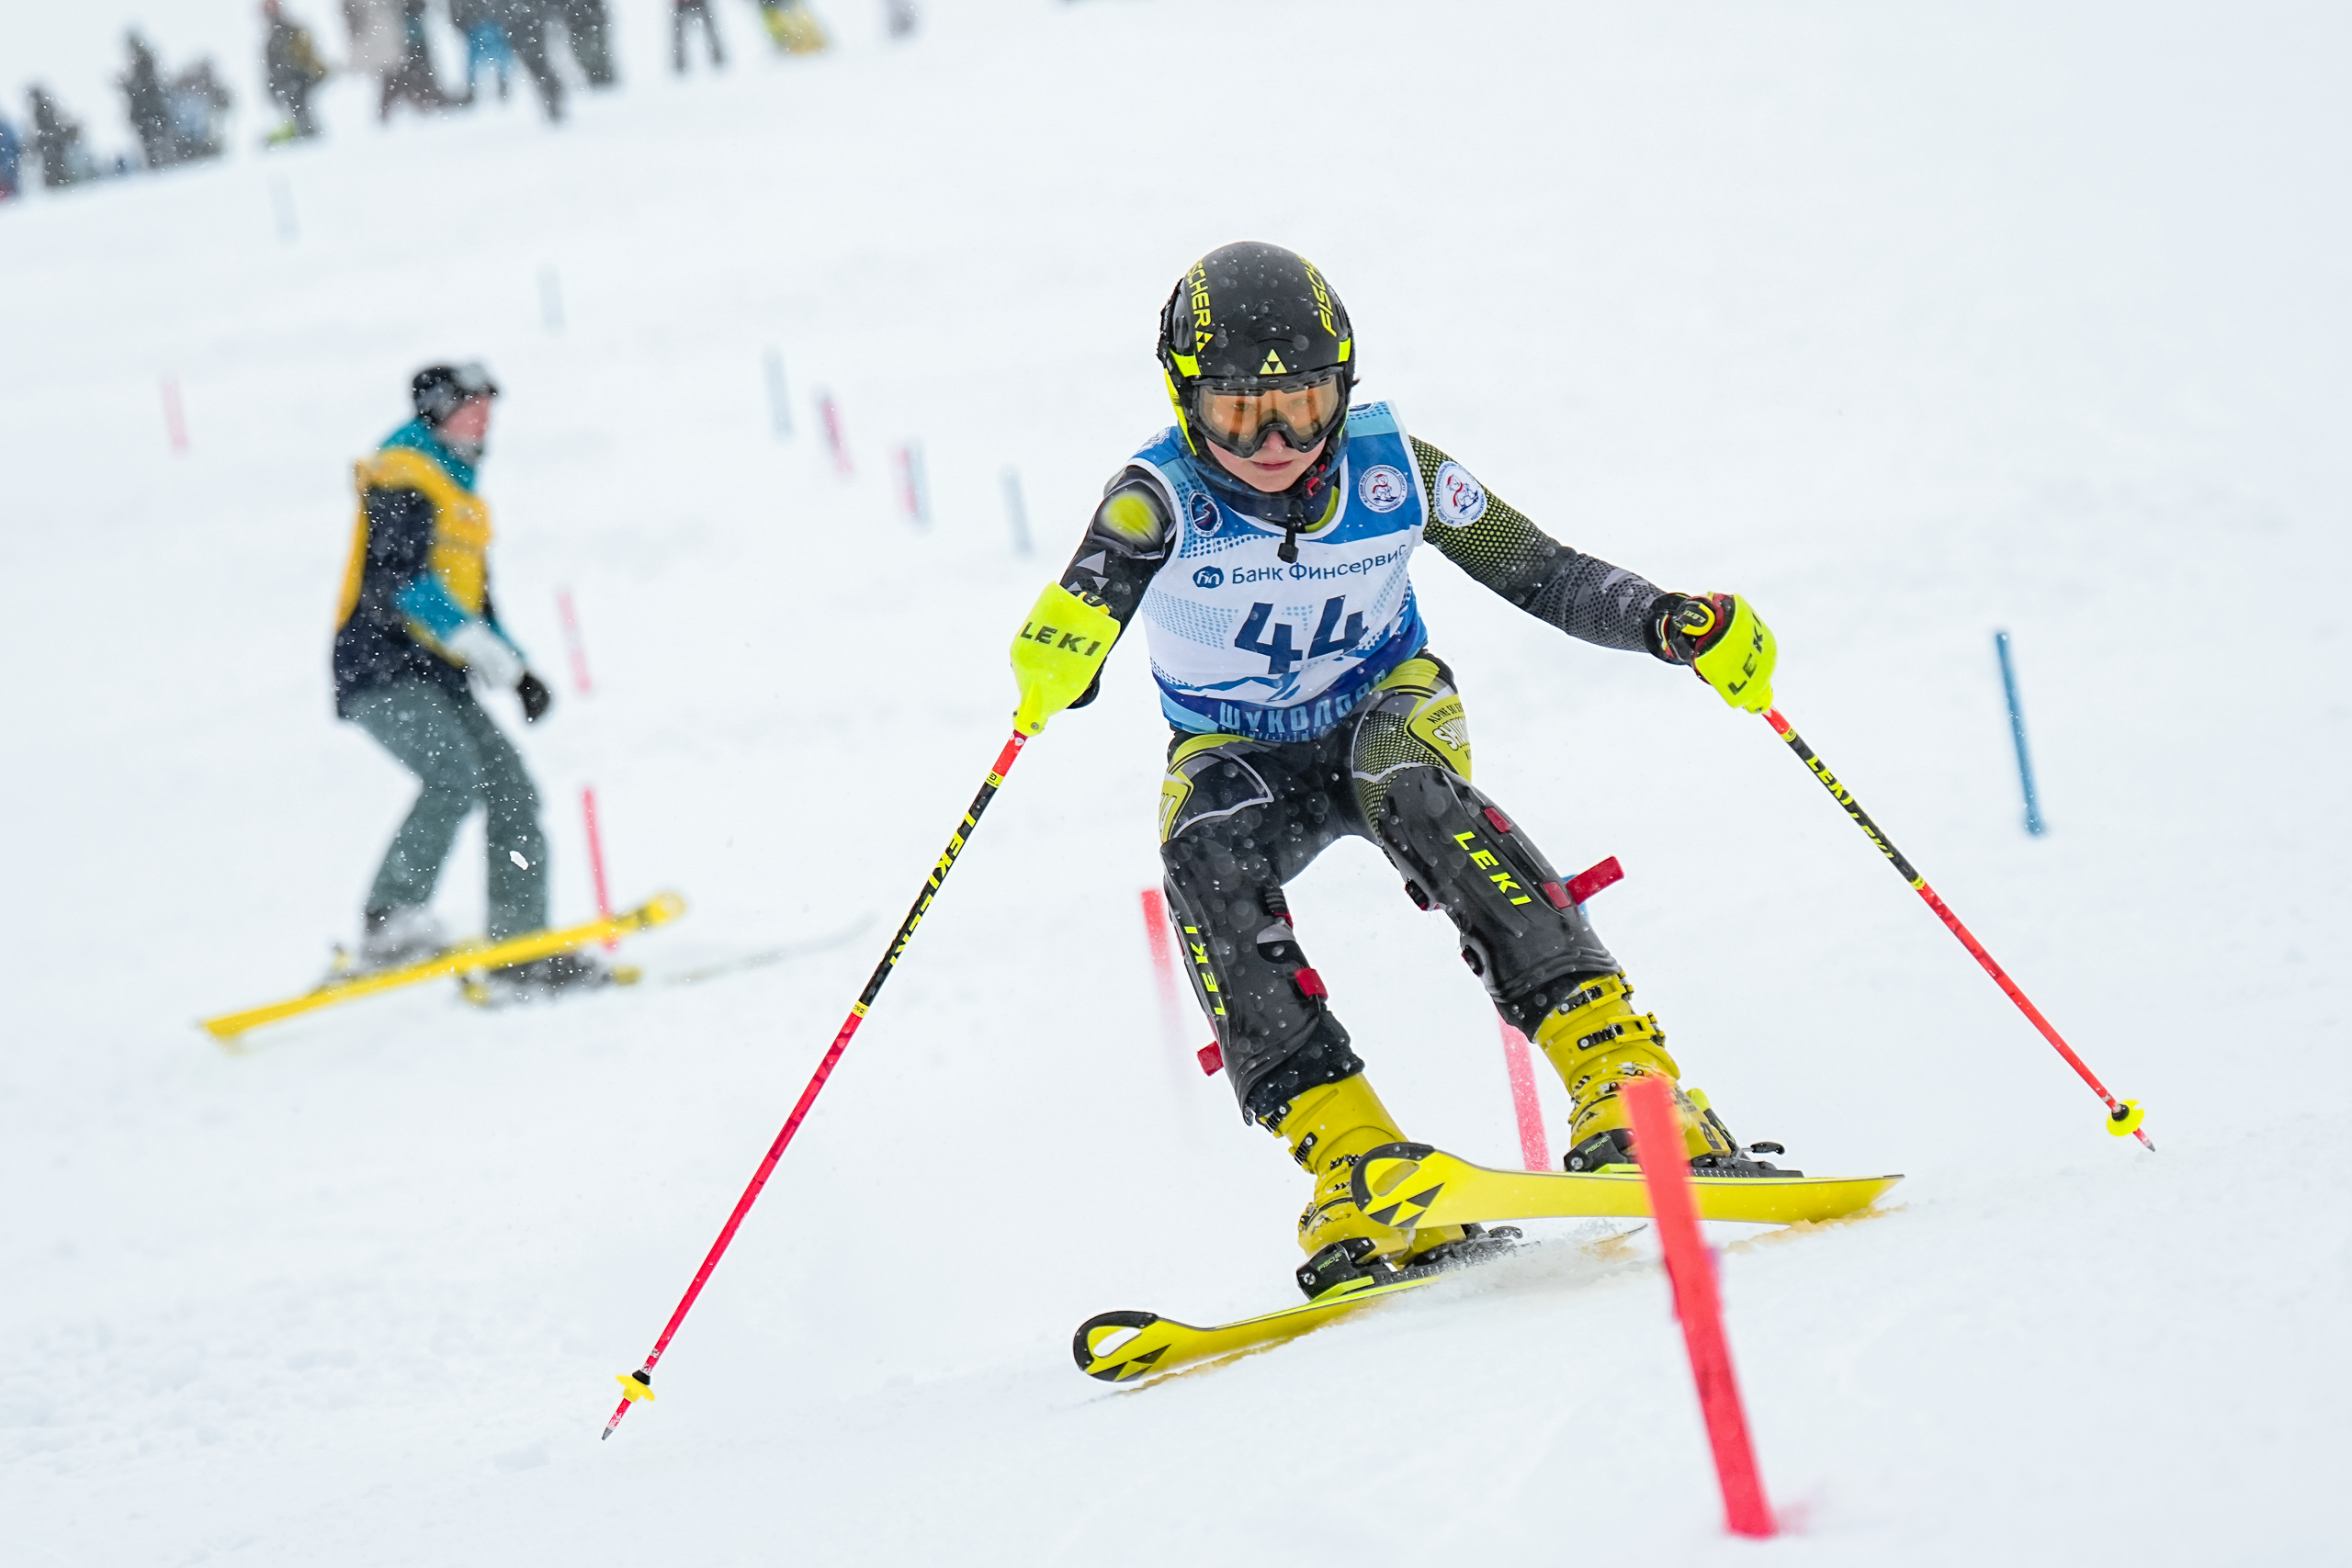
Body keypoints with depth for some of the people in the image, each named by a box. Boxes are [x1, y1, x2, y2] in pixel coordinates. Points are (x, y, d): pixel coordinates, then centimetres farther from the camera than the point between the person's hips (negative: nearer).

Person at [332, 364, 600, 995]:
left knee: (511, 789, 0)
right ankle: (389, 923, -30)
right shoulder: (403, 480, -6)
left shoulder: (462, 498, 24)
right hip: (383, 668, -9)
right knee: (454, 773, -28)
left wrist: (516, 670, 12)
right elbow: (400, 582, -19)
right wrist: (496, 657, -21)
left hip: (436, 679, 9)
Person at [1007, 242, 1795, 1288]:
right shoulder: (1163, 492, -24)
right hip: (1235, 756, 0)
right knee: (1205, 860, -33)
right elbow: (1097, 586, -42)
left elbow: (1540, 575, -11)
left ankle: (1627, 1083, -43)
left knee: (1411, 795, -35)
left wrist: (1667, 623, -28)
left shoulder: (1392, 468, -18)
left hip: (1385, 706, 0)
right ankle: (1355, 1165, -37)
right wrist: (1061, 652, -66)